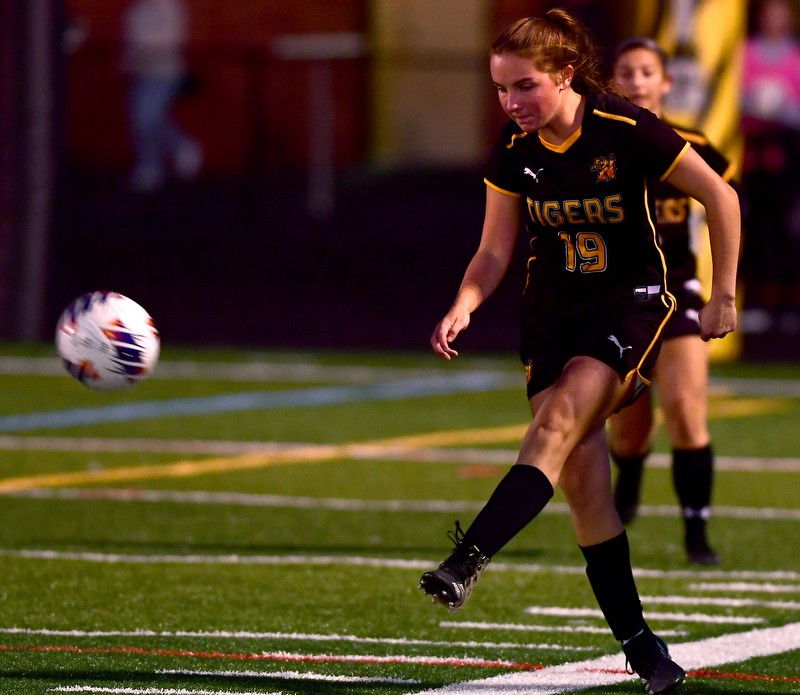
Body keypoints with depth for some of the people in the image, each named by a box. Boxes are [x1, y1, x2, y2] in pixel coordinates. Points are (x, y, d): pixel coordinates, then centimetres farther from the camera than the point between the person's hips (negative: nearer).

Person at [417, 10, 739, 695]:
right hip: (552, 309, 5)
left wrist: (723, 296, -3)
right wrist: (463, 308, -14)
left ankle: (468, 561, -38)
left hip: (632, 303, -5)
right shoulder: (514, 150, -3)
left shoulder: (628, 131, -16)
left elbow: (721, 197, -6)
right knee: (580, 473, -4)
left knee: (561, 419, -28)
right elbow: (494, 253, 5)